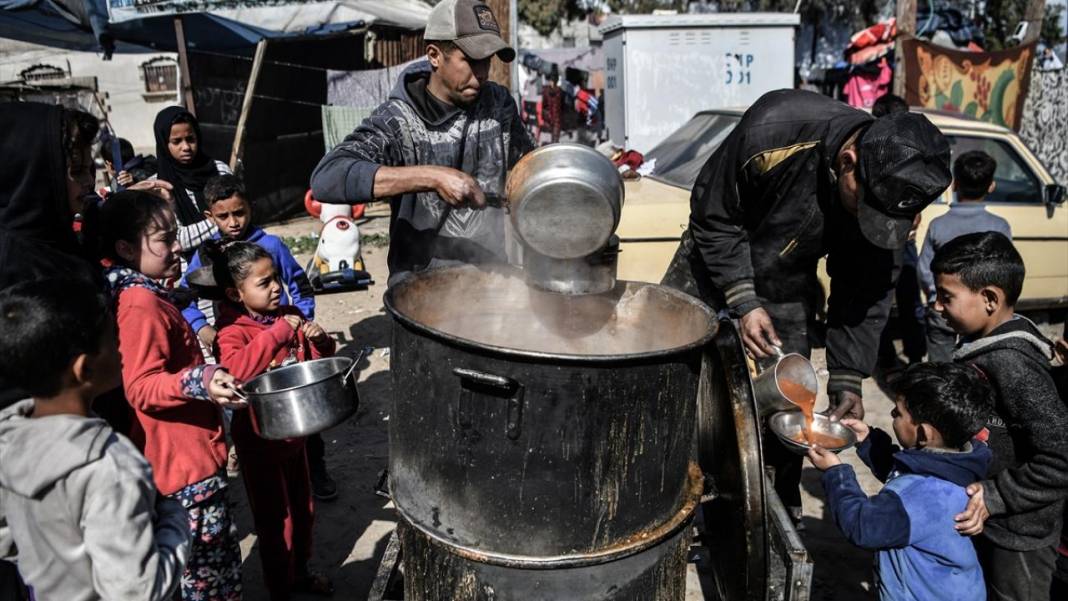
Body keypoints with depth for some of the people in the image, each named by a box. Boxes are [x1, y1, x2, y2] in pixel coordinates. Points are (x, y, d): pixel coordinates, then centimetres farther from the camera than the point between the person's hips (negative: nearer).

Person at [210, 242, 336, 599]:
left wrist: (319, 340, -13)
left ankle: (300, 572, 42)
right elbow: (236, 369, -39)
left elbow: (320, 360, 10)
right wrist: (278, 332, -37)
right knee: (275, 520, 7)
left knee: (302, 509, 21)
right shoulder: (232, 332, -18)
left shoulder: (291, 315, -1)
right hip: (260, 439, -6)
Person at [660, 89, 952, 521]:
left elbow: (866, 290, -10)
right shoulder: (771, 131, -35)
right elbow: (712, 214, -19)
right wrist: (744, 303, -24)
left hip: (789, 291, 2)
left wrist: (848, 380, -15)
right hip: (712, 264, -2)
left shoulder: (890, 185, -21)